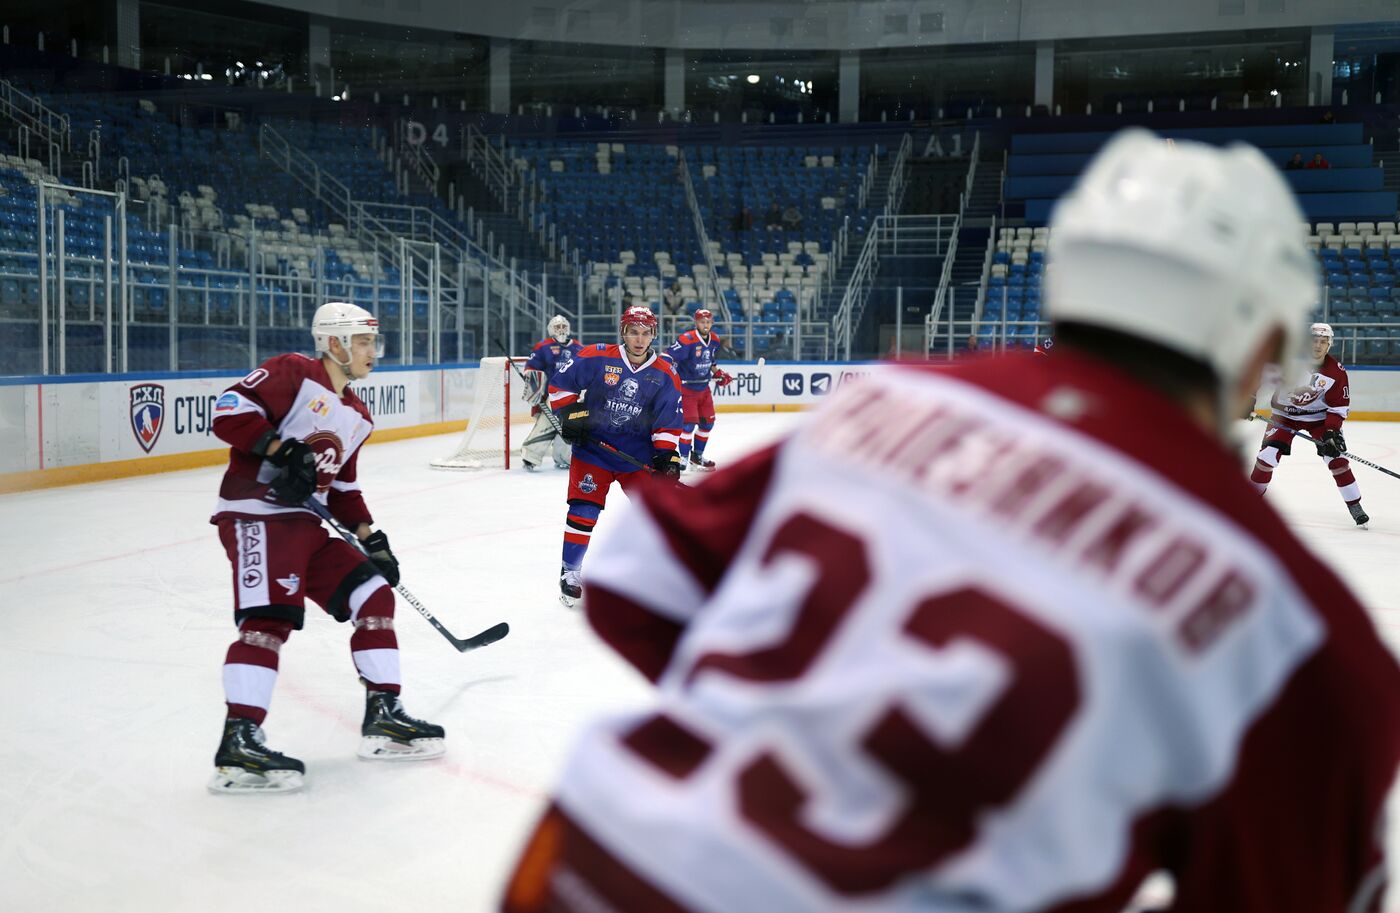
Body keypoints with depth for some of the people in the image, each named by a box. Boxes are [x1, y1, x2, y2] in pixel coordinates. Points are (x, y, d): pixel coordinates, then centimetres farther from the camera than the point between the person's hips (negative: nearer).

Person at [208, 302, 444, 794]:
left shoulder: (357, 416, 19)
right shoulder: (294, 372, -6)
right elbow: (229, 409, -14)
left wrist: (370, 537, 15)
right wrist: (281, 450, -22)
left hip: (306, 524, 9)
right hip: (255, 513, -9)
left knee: (373, 594, 5)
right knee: (270, 617, -22)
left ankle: (383, 716, 12)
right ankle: (237, 746, -20)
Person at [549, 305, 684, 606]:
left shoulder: (665, 375, -2)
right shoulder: (595, 358, -9)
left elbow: (669, 420, 2)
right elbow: (560, 384, 0)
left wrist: (666, 454, -9)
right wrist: (570, 414, -10)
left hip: (638, 454, 2)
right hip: (592, 449, -2)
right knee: (584, 510, -8)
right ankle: (570, 571, 6)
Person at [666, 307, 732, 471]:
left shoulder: (715, 341, 3)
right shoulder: (686, 340, -22)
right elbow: (668, 357, -23)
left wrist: (718, 374, 7)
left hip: (703, 387, 8)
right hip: (685, 387, -8)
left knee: (708, 421, 11)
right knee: (689, 422, -13)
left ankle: (697, 455, 26)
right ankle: (683, 458, 0)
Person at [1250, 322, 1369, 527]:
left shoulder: (1337, 373, -16)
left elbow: (1339, 407, -10)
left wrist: (1331, 431, -20)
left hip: (1319, 416, 0)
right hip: (1285, 412, 0)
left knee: (1336, 456, -11)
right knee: (1268, 454, -12)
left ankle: (1354, 506, -1)